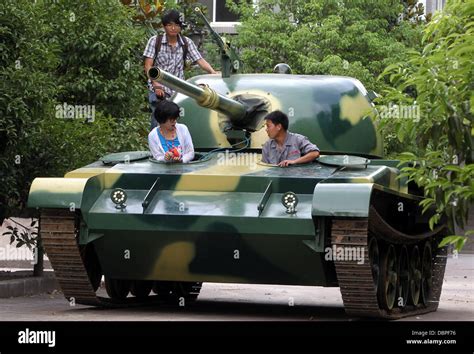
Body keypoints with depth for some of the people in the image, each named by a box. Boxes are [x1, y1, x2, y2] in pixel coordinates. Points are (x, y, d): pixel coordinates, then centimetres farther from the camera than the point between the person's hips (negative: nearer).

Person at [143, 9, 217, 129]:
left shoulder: (187, 43, 5)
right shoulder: (155, 41, 0)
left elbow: (200, 61, -3)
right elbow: (148, 65, -4)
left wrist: (213, 73, -21)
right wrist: (156, 84, -17)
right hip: (158, 89, -2)